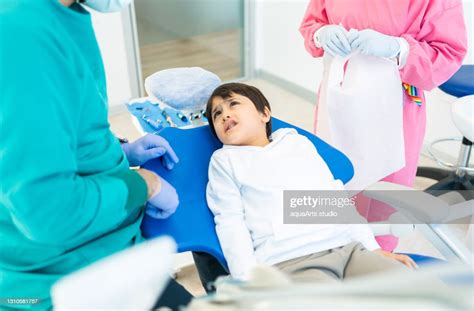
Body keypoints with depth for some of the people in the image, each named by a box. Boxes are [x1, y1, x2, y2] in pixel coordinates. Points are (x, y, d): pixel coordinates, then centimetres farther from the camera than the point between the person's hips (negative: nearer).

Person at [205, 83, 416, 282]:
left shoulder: (299, 142, 24)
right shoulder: (225, 160, 15)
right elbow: (231, 224, 4)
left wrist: (374, 248, 15)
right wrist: (249, 279, -9)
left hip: (347, 248, 5)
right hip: (286, 261, -4)